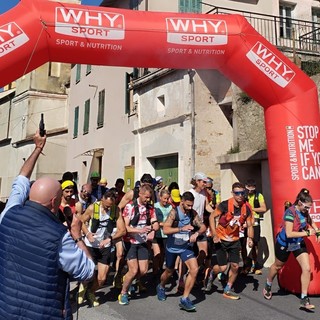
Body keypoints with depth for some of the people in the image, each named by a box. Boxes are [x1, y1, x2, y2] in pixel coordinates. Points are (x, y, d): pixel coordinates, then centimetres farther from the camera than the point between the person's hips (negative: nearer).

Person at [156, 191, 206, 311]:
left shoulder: (193, 213, -7)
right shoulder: (174, 212, -20)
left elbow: (203, 227, -2)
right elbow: (165, 230, -30)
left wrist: (196, 233, -23)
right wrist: (182, 228, -41)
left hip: (186, 246, 3)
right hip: (172, 247, -3)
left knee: (194, 270, -15)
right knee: (169, 271, 17)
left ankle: (184, 299, -1)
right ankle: (161, 287, 50)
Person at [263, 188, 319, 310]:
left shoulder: (304, 212, -8)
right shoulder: (290, 212, -30)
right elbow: (289, 234, -34)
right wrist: (307, 233, -30)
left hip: (299, 243, 5)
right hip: (285, 244, -5)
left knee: (306, 269, -9)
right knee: (277, 266, 17)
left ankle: (304, 300, 3)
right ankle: (267, 287, 45)